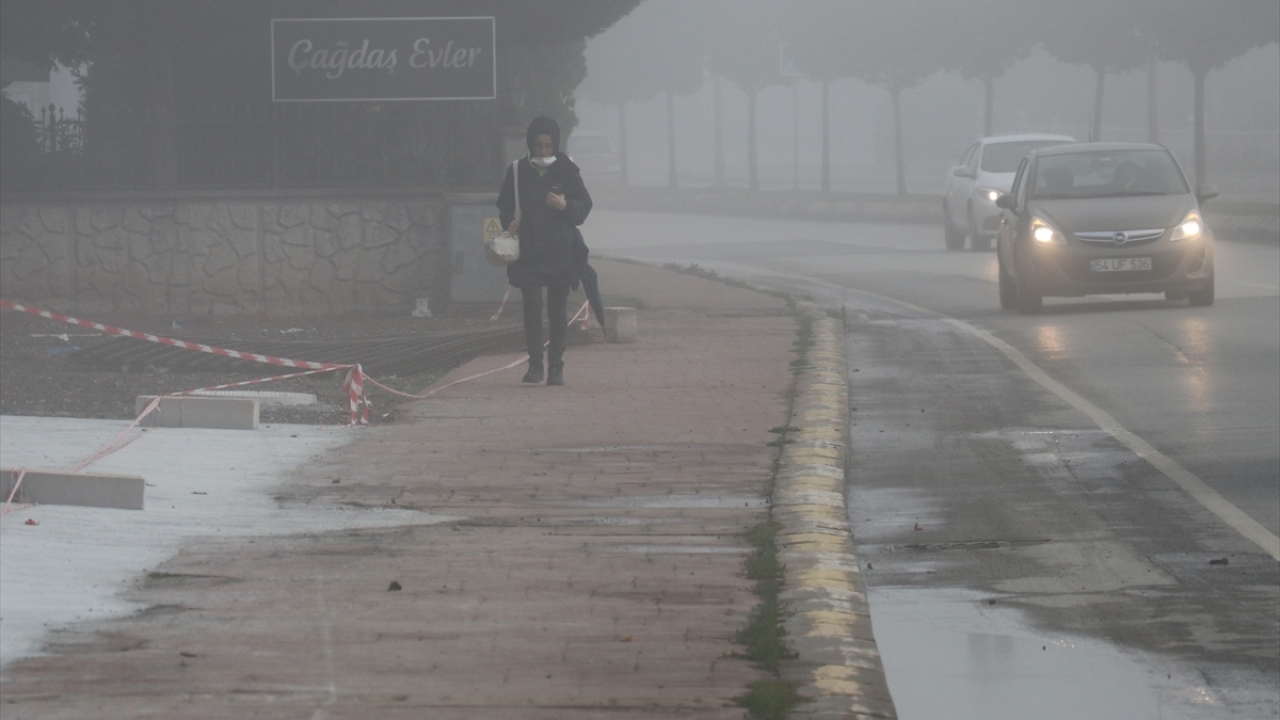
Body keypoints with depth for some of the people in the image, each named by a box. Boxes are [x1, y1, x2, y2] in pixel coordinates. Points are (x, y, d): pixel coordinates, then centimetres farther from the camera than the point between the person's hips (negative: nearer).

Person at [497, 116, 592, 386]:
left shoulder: (567, 170, 2)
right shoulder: (518, 171, 4)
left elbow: (584, 207, 5)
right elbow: (504, 204, 14)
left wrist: (566, 206, -15)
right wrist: (509, 222, -6)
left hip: (561, 252, 0)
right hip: (528, 250, 0)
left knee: (558, 310, 2)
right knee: (532, 308, -7)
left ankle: (556, 366, 8)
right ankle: (535, 364, -1)